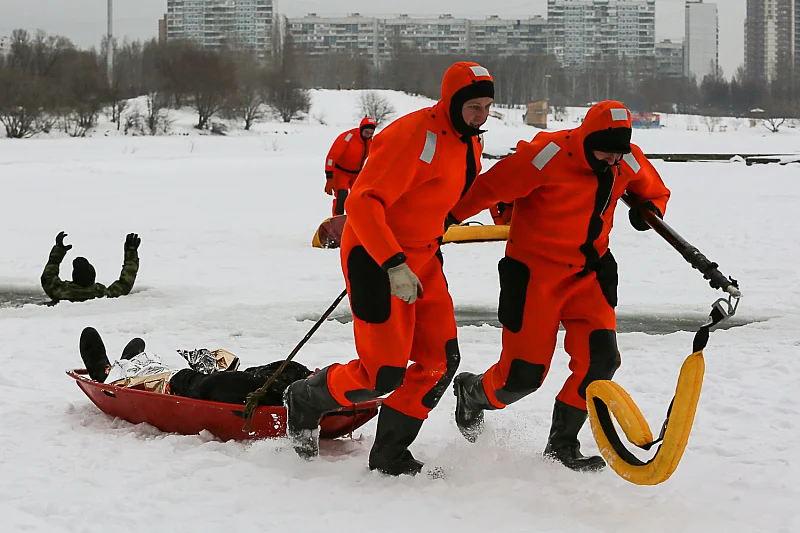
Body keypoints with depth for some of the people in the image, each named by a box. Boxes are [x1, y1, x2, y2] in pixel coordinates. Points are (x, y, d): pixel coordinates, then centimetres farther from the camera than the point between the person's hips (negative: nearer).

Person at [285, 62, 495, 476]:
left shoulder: (467, 141, 5)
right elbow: (362, 203, -29)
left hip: (420, 257, 9)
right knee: (384, 375, -10)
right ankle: (306, 400, 18)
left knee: (441, 361, 3)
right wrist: (393, 265, -33)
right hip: (376, 258, -9)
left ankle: (389, 454, 15)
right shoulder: (414, 136, -24)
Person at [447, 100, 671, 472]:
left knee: (600, 358, -11)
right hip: (535, 271, -5)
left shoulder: (629, 162, -3)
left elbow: (655, 190, 18)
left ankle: (562, 445, 6)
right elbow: (491, 187, -18)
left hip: (588, 272, 5)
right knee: (524, 374, -5)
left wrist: (650, 210, -5)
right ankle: (472, 392, 31)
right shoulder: (550, 154, -22)